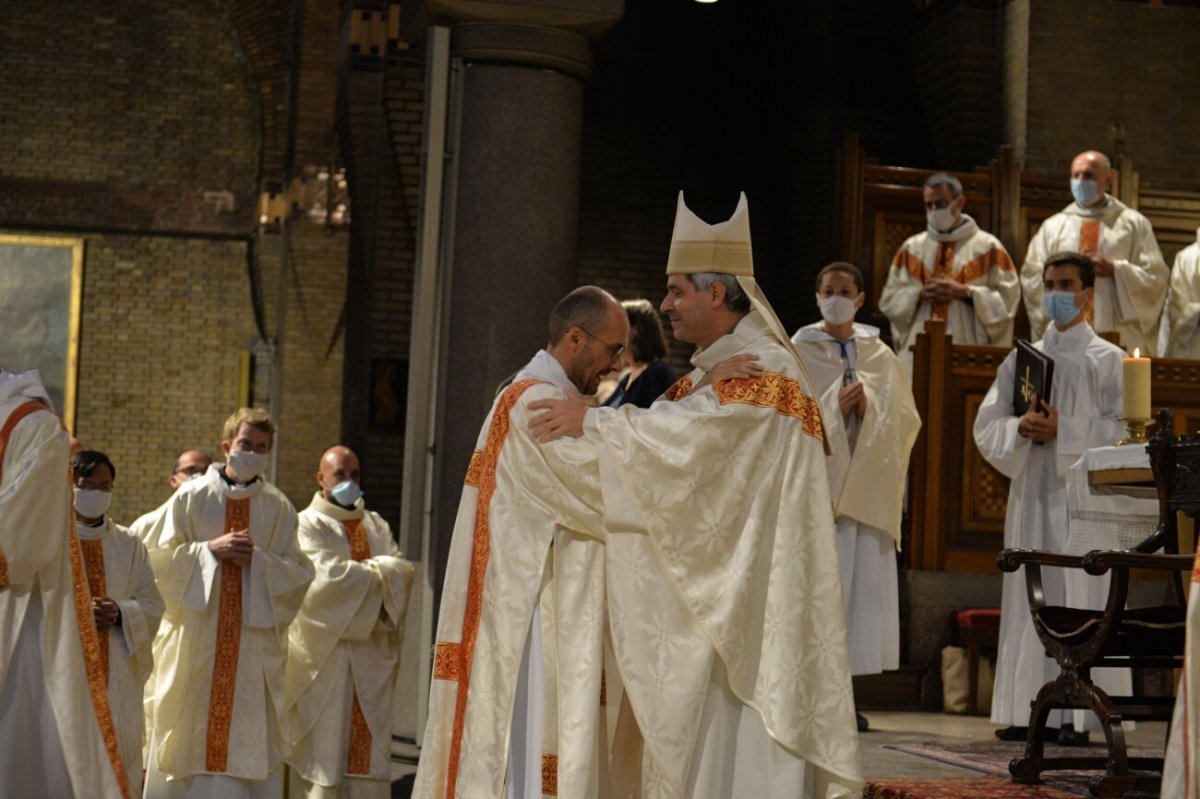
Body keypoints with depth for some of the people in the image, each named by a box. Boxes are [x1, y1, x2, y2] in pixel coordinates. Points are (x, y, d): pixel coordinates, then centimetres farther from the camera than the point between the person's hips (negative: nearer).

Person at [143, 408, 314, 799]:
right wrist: (209, 549, -13)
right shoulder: (191, 497, 2)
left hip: (254, 638, 1)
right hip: (196, 632, -1)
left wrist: (259, 559, -13)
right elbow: (159, 557, 0)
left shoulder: (278, 507, 5)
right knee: (190, 731, 1)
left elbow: (299, 574, 4)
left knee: (249, 737, -1)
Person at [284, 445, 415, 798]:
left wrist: (356, 571, -11)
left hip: (371, 654, 5)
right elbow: (327, 577, -15)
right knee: (323, 741, -6)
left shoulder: (375, 524, 18)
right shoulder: (308, 524, 0)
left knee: (370, 749, 1)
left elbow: (403, 571, 6)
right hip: (324, 654, -5)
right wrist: (377, 572, -3)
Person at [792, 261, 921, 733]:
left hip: (866, 488, 3)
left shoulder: (880, 356, 14)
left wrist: (870, 407, -10)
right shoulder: (799, 352, 6)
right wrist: (834, 406, -12)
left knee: (862, 583, -1)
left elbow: (903, 418, 8)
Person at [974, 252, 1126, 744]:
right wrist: (1021, 428, -10)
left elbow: (1121, 428, -5)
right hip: (1031, 492, 4)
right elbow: (987, 425, 10)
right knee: (1030, 597, 2)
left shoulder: (1108, 360, 5)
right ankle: (1030, 709, 5)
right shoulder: (1022, 358, 16)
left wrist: (1063, 431, -14)